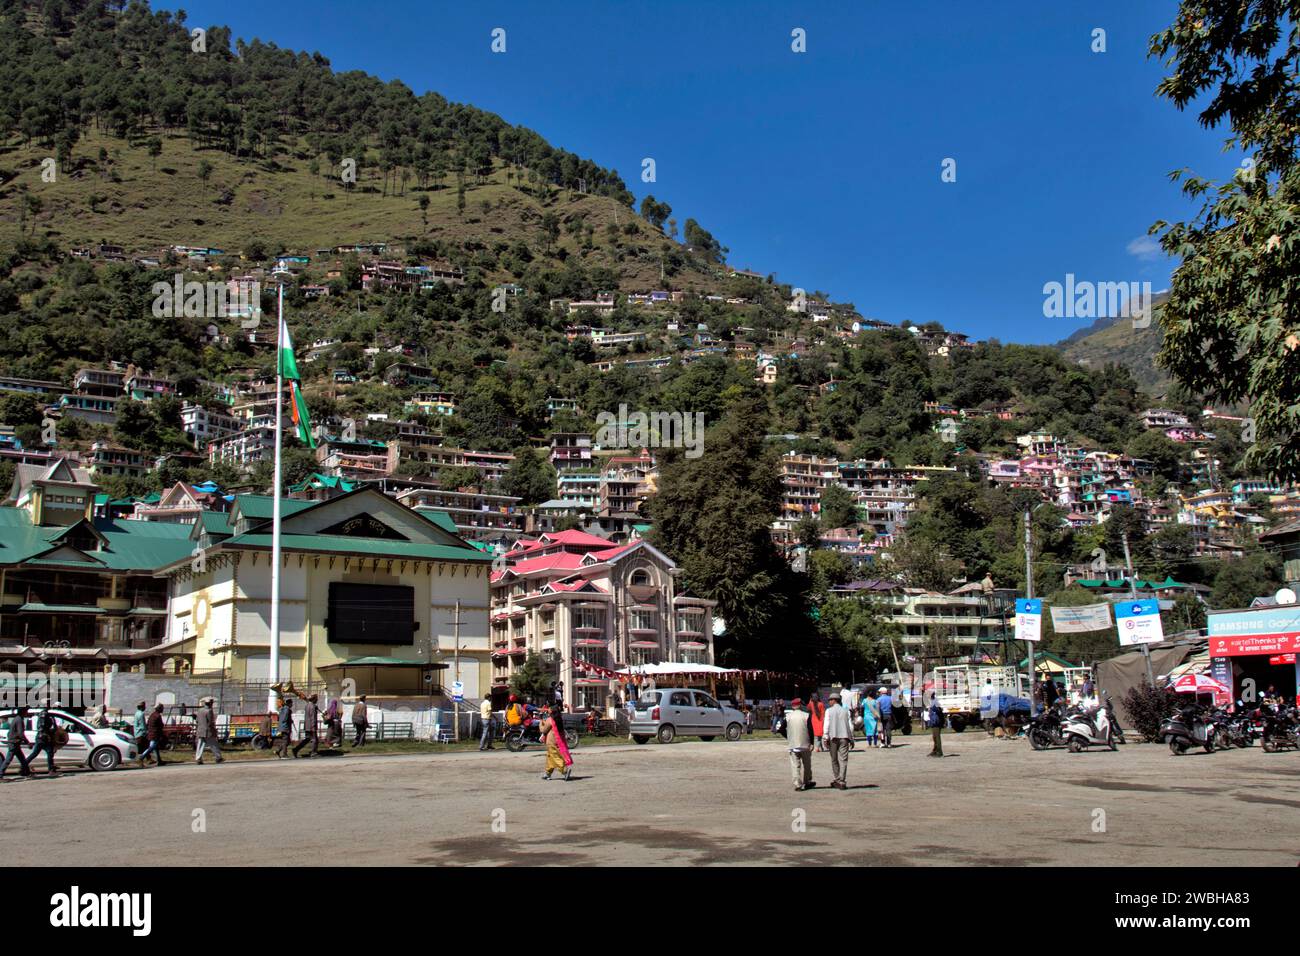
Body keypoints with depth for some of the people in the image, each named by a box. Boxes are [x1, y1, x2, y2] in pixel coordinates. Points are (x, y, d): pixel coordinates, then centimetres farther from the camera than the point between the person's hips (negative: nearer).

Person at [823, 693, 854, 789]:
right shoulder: (845, 711, 11)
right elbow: (850, 726, 10)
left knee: (834, 760, 10)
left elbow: (826, 724, -6)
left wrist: (826, 738, -5)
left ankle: (837, 780, 15)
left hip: (833, 737, -2)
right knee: (843, 760, -1)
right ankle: (842, 782, -7)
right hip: (844, 737, 2)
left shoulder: (829, 711, 2)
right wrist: (851, 739, 15)